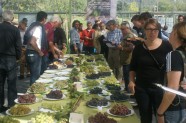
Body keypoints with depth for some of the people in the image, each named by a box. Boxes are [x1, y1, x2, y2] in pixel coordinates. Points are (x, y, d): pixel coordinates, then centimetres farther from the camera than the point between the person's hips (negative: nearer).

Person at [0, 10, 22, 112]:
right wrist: (18, 57, 8)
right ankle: (11, 106, 9)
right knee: (11, 84, 5)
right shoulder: (15, 30, -12)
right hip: (10, 60, -3)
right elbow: (18, 46, -9)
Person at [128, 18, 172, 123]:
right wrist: (131, 81, 0)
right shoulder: (139, 47, -1)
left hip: (160, 88, -2)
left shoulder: (166, 46, -8)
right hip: (141, 88, 2)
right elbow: (133, 67, 10)